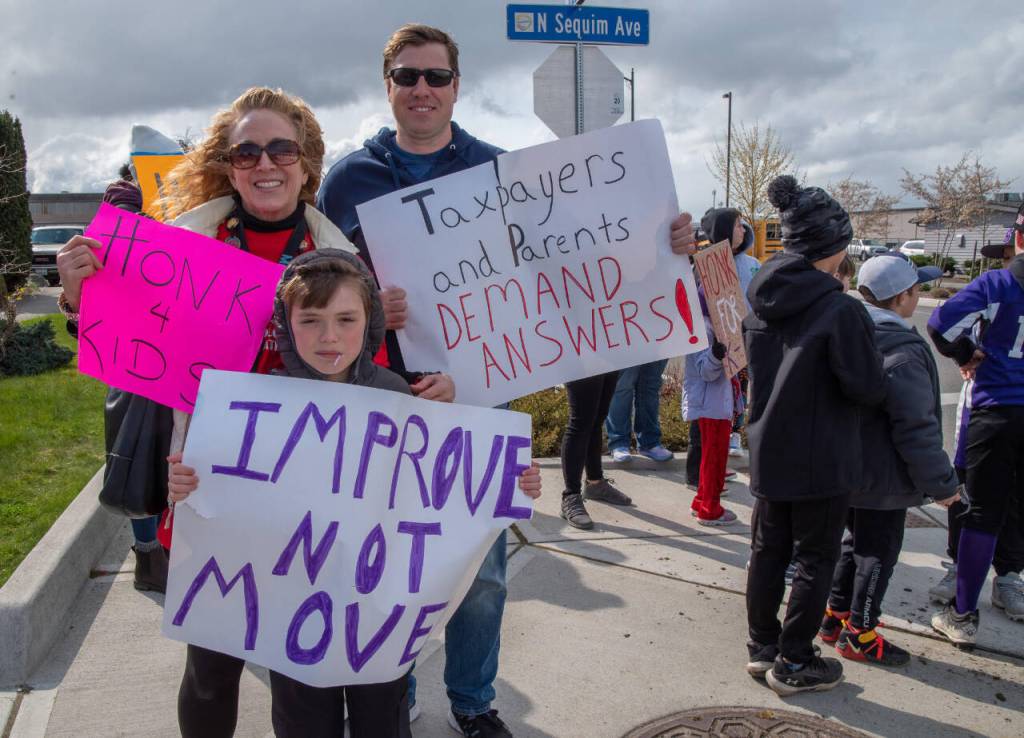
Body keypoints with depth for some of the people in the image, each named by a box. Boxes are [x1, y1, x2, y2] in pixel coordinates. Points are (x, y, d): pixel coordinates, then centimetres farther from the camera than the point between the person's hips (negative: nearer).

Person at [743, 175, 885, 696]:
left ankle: (762, 647, 30)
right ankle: (793, 664, 19)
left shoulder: (758, 300, 0)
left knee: (768, 550, 17)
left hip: (767, 452, 6)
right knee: (815, 560, 9)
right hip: (822, 461, -6)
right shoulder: (840, 310, -21)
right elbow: (869, 388, -15)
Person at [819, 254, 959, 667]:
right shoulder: (904, 352, -25)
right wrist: (940, 483, -13)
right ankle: (859, 636, 17)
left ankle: (835, 616, 31)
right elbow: (916, 428, -23)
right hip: (884, 479, -8)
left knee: (857, 542, 22)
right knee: (878, 553, 5)